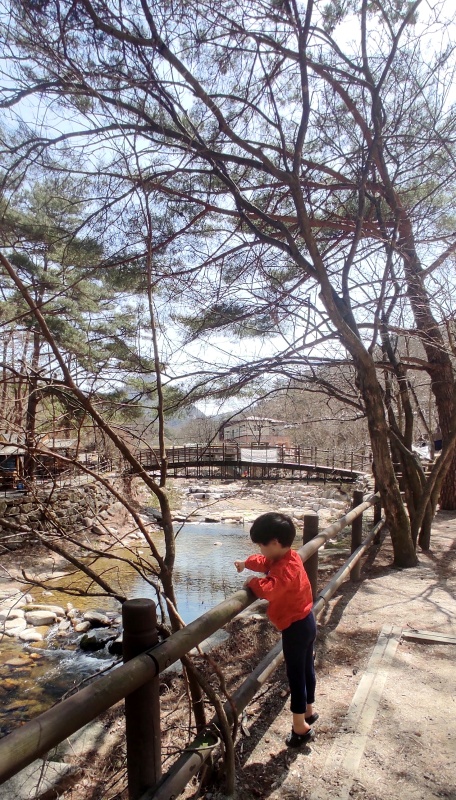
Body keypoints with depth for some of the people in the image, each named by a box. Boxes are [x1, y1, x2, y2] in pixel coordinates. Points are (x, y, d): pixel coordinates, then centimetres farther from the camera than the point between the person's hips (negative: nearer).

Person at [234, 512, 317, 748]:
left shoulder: (285, 568, -31)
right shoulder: (289, 557, -1)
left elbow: (268, 589, -45)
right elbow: (266, 563, 18)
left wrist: (252, 582, -28)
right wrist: (247, 563, 15)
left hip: (295, 628, -10)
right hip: (306, 622, 10)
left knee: (295, 675, 5)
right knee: (306, 669, 24)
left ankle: (301, 727, 19)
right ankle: (309, 711, 43)